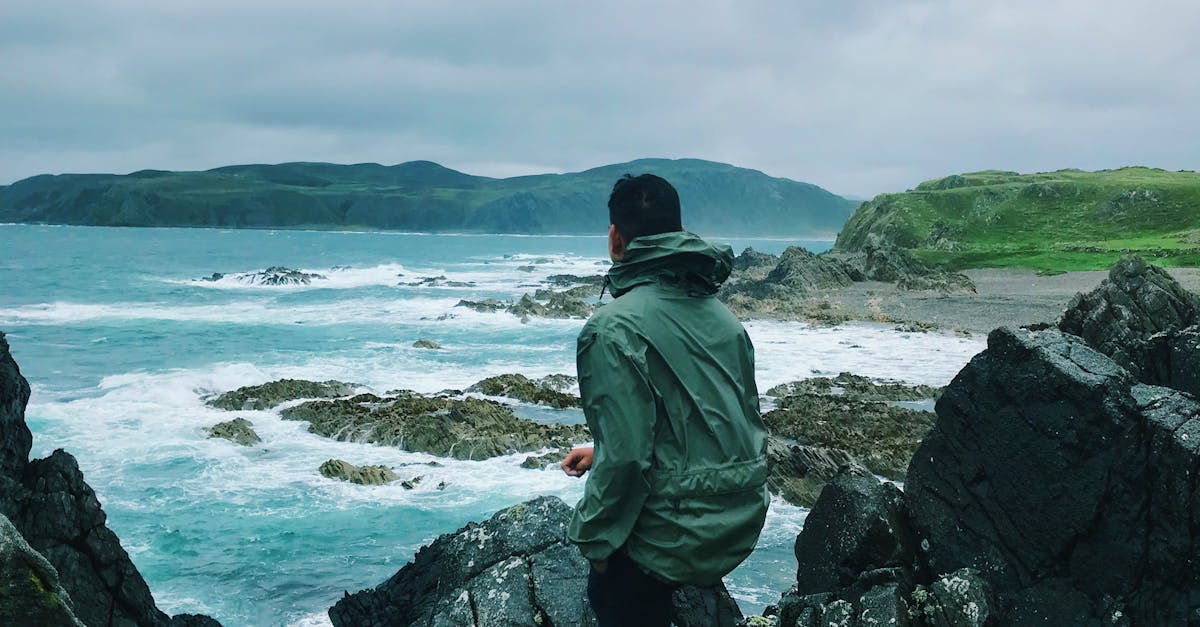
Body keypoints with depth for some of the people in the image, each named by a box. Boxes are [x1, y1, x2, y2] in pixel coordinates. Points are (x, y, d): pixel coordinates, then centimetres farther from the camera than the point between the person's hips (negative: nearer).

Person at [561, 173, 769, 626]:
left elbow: (626, 456, -22)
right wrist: (602, 453, 18)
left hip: (677, 538, -8)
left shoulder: (614, 328, -18)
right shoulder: (720, 314, 6)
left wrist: (596, 541, -7)